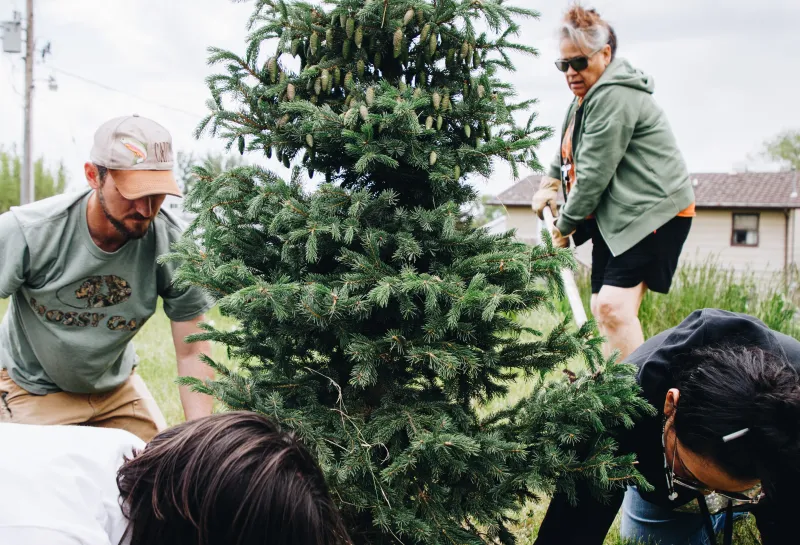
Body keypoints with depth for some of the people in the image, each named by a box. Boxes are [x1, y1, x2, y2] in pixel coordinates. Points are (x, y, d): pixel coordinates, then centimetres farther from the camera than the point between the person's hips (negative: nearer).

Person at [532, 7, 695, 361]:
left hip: (653, 212, -10)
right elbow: (570, 150, 32)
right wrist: (550, 182, 15)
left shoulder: (614, 96, -18)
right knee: (602, 307, 8)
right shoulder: (589, 97, 16)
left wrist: (565, 225, -9)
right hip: (614, 217, 11)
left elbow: (595, 172, -20)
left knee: (614, 305, -21)